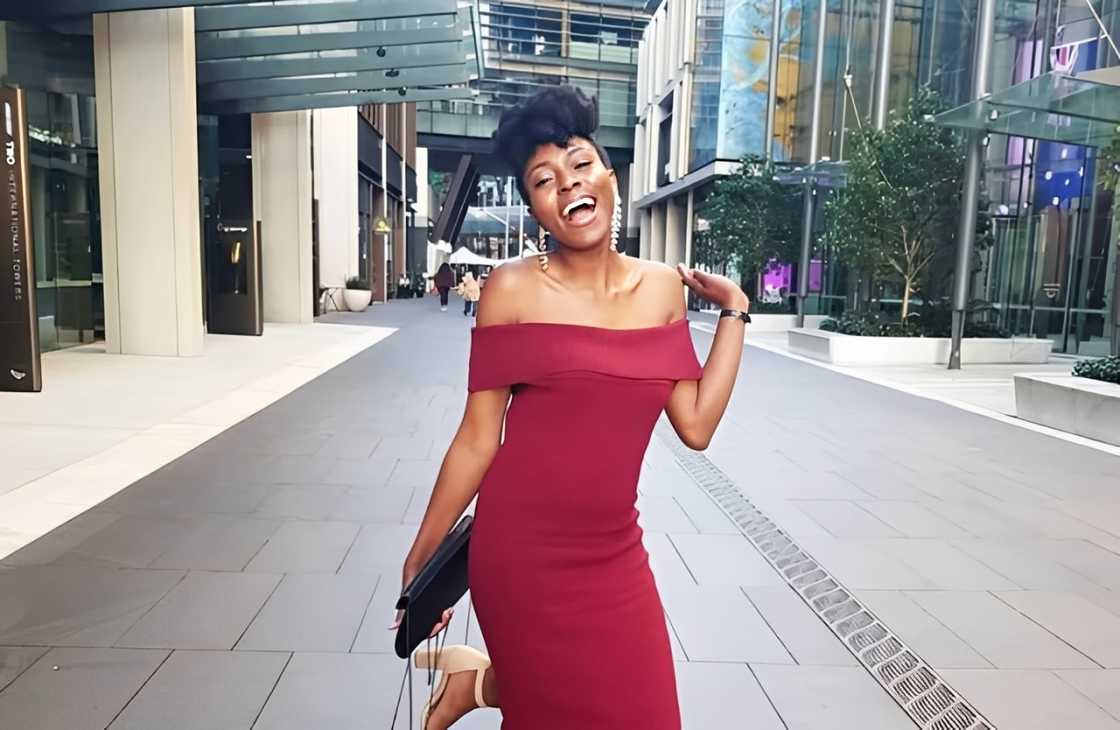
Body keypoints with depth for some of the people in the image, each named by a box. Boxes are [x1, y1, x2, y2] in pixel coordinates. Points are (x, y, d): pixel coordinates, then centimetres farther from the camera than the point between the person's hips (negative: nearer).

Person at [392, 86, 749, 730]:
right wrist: (423, 556, -1)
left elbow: (696, 425, 1)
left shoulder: (663, 288, 2)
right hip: (520, 550, -4)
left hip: (613, 555, 4)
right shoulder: (512, 290, -8)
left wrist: (734, 310, 3)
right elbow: (478, 438, -4)